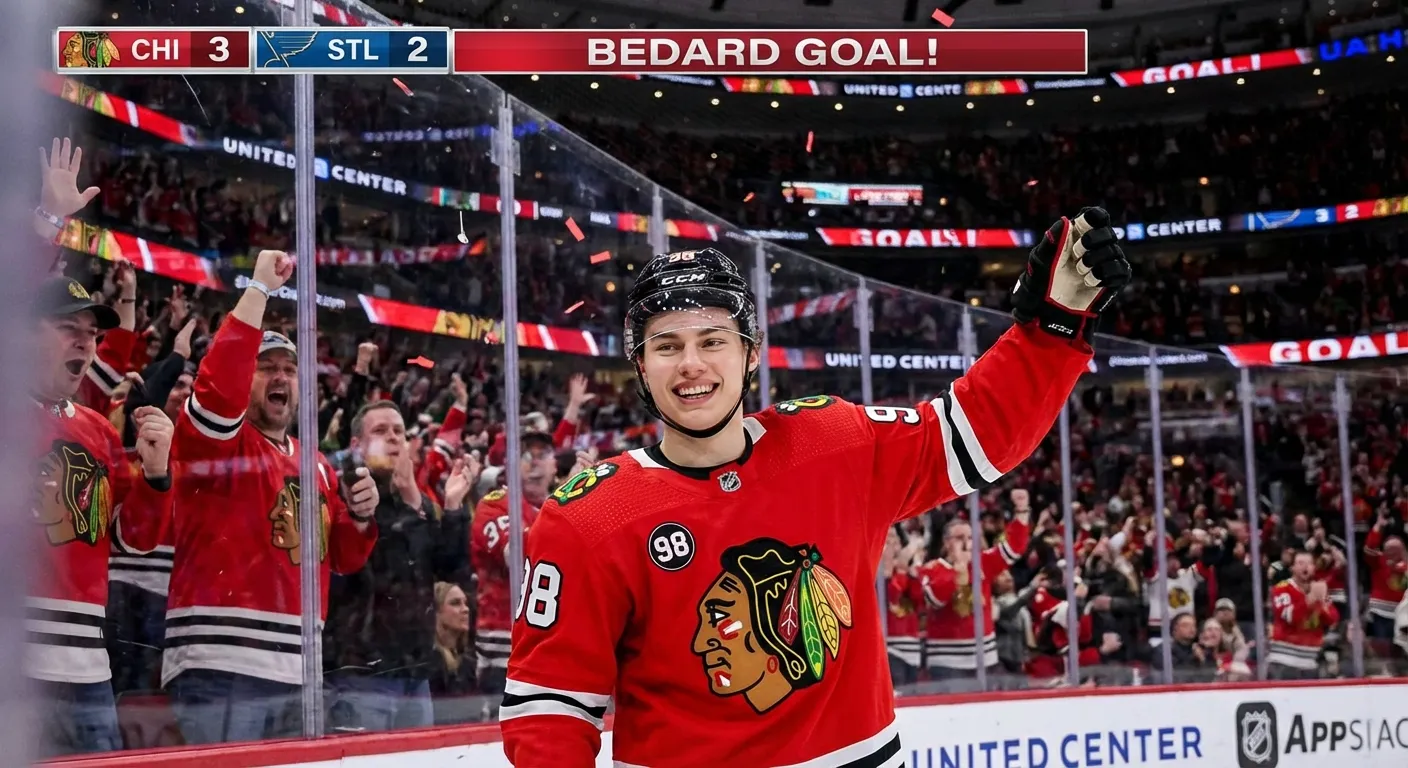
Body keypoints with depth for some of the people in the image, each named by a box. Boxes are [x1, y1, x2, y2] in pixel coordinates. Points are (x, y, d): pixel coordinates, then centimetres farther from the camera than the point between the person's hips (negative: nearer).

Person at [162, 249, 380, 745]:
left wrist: (360, 517, 2)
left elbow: (344, 559, 23)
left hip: (296, 672, 7)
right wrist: (260, 289, -21)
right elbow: (219, 385, -22)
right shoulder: (212, 440, 0)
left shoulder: (317, 465, 20)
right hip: (220, 670, -7)